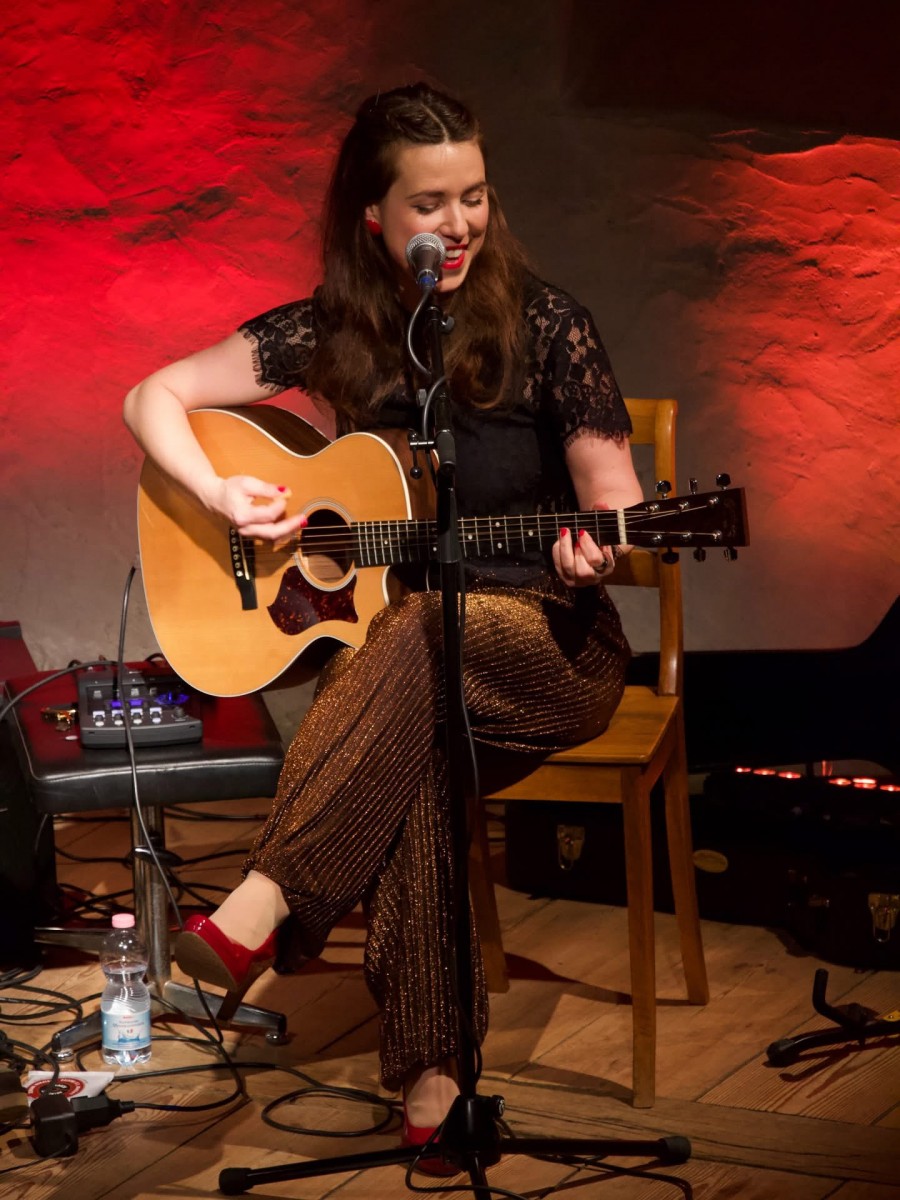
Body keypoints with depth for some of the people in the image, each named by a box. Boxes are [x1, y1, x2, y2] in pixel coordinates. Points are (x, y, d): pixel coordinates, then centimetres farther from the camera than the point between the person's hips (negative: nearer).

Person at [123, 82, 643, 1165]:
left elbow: (613, 493, -4)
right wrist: (223, 496, -10)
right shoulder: (334, 331, 2)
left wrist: (597, 547, -28)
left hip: (549, 641, -2)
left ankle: (262, 906, -39)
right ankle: (430, 1063, -33)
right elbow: (153, 399, 7)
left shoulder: (544, 326, -5)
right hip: (387, 632, 2)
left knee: (422, 627, -37)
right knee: (412, 740, -35)